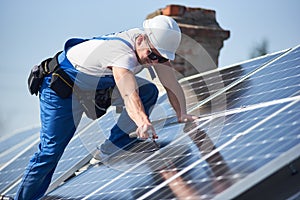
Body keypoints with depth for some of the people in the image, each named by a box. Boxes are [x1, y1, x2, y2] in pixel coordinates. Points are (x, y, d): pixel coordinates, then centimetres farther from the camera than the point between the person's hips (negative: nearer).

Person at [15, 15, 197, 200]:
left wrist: (182, 115, -25)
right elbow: (130, 94, -56)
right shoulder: (122, 53, -40)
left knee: (149, 92, -9)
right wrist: (143, 122, -71)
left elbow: (172, 85, -13)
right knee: (51, 149, -13)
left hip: (102, 79, 8)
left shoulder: (156, 44, -17)